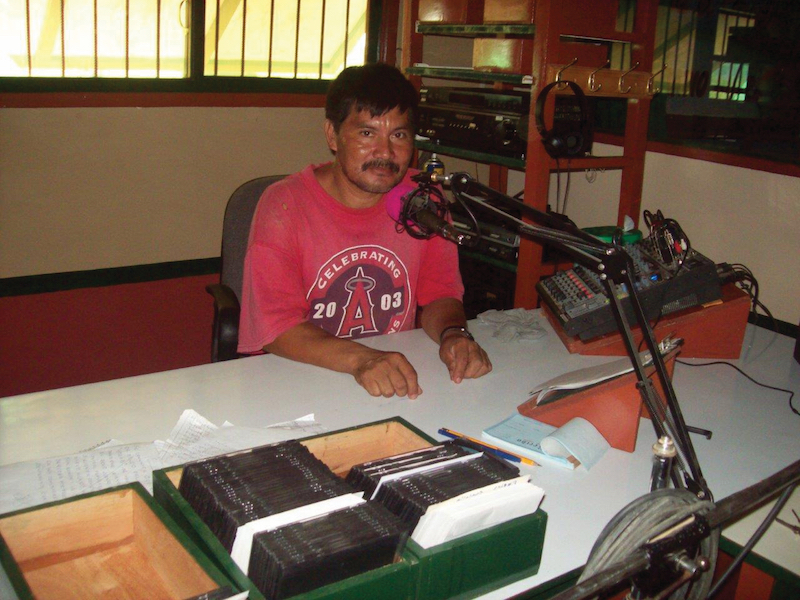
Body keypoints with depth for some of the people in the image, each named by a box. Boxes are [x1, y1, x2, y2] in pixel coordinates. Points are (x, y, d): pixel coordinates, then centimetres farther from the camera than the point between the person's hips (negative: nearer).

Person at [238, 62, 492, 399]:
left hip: (398, 383, 3)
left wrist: (453, 334, -14)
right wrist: (360, 358, -30)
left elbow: (440, 292, 9)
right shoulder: (284, 206, -7)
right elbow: (275, 325, -15)